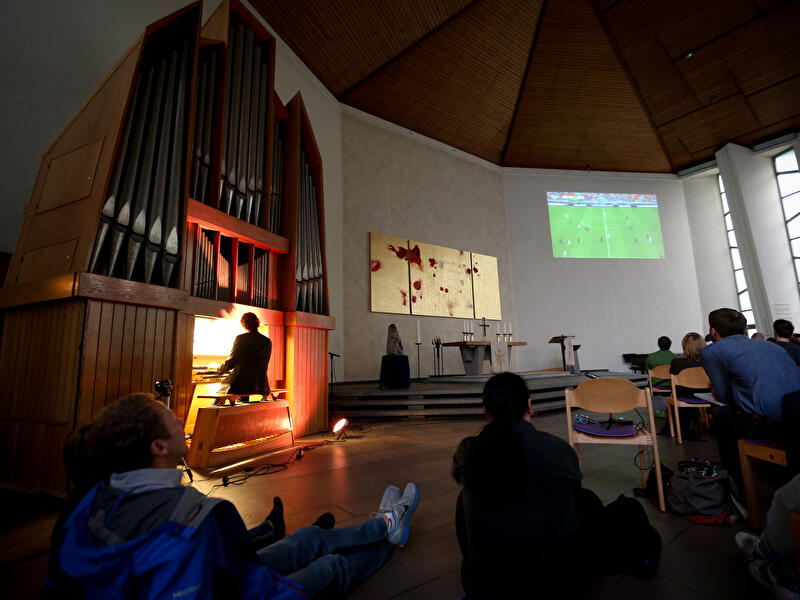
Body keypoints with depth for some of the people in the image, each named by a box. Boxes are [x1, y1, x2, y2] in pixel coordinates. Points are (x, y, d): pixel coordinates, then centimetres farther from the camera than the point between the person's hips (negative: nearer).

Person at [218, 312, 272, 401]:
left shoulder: (240, 338, -10)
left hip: (240, 383, -4)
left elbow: (232, 361, -4)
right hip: (259, 386, 4)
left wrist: (220, 369, 17)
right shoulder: (268, 342, 2)